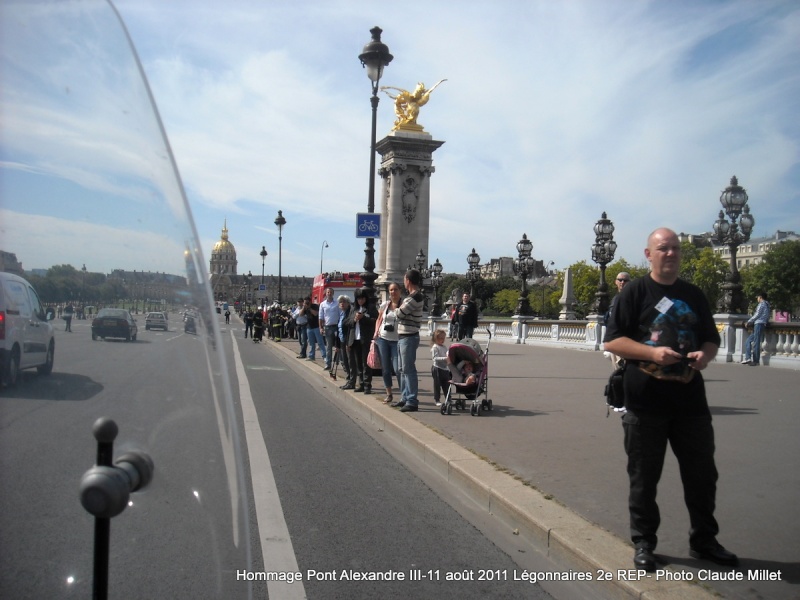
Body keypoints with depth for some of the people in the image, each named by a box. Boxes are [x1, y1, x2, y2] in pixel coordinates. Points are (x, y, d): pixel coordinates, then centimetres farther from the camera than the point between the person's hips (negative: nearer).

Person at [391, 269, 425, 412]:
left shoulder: (415, 297, -17)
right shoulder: (412, 295, 15)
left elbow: (399, 314, -17)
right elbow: (401, 314, 15)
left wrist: (397, 309, 1)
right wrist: (400, 310, -3)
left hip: (409, 337, -10)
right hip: (403, 336, 10)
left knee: (409, 369, -8)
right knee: (403, 369, 16)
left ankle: (412, 401, -5)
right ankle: (405, 398, 25)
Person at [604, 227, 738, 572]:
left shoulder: (694, 295, 13)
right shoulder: (636, 292, -1)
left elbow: (711, 339, 18)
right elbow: (612, 341, -7)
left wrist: (705, 354, -5)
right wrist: (653, 352, -20)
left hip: (690, 399, 4)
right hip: (646, 400, -4)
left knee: (702, 473, 12)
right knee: (644, 476, 5)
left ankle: (704, 540, 29)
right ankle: (643, 543, 20)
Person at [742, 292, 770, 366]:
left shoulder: (762, 304, -3)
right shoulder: (767, 305, 25)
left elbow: (757, 315, -9)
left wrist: (748, 322, 0)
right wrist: (750, 322, 20)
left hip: (759, 324, -9)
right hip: (759, 325, 9)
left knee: (756, 342, -10)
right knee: (748, 341, 9)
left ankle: (756, 361, -13)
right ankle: (748, 358, -1)